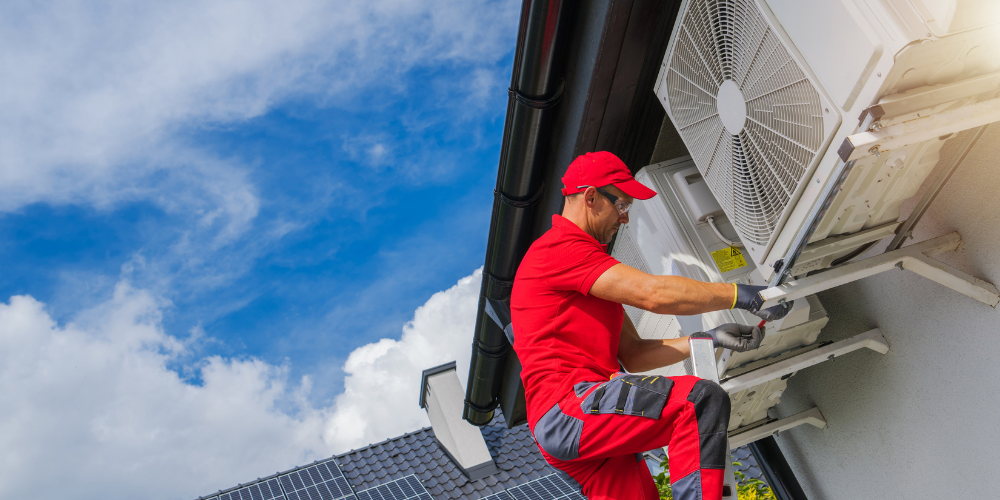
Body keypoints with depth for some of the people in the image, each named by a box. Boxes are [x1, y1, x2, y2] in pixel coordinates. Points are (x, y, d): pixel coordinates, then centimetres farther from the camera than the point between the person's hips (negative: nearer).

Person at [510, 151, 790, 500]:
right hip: (568, 408, -10)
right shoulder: (558, 248, -5)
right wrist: (739, 295, -9)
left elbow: (632, 355, 21)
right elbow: (654, 294, -16)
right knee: (702, 400, -23)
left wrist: (707, 339, 9)